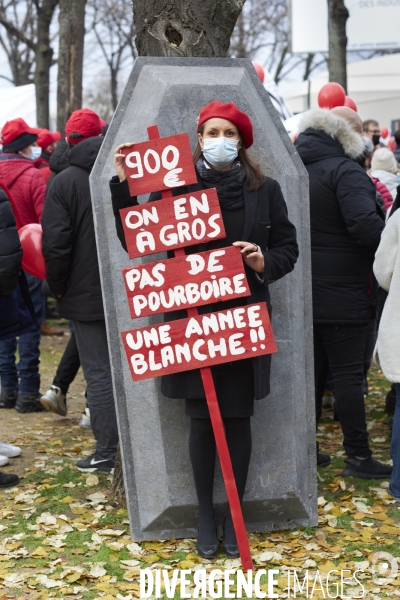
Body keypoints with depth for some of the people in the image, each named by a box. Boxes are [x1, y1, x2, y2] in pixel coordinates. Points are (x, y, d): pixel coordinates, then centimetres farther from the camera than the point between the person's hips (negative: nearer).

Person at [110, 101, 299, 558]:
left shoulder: (265, 190, 4)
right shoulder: (176, 187, 0)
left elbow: (288, 249, 8)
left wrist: (265, 262, -13)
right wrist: (123, 186, -10)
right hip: (192, 320, -1)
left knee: (238, 418, 7)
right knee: (201, 420, 7)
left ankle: (235, 513, 23)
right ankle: (204, 513, 23)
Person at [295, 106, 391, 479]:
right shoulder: (345, 171, -15)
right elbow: (365, 225, -26)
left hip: (303, 291, 8)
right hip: (340, 294, -8)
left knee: (312, 369, 15)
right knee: (349, 373, -2)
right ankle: (358, 456, 4)